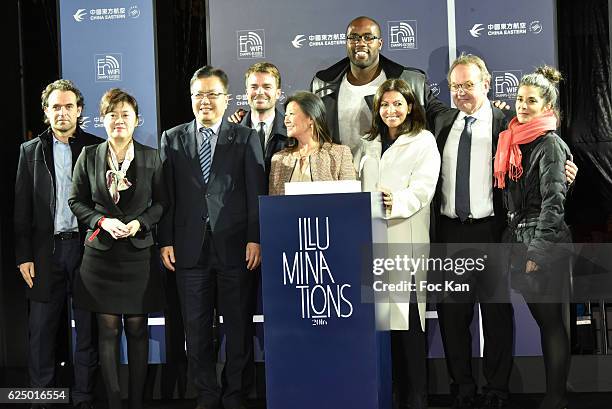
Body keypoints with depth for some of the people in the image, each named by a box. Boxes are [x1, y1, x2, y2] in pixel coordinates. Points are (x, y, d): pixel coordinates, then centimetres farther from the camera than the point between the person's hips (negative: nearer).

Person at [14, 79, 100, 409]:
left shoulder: (96, 148, 4)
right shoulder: (31, 151, 9)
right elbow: (22, 208, 6)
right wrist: (24, 256, 0)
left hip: (87, 246, -1)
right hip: (46, 249, 1)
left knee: (87, 329, 5)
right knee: (40, 329, 4)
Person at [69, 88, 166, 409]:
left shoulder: (151, 157, 2)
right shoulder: (89, 156, 2)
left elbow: (161, 202, 6)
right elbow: (76, 201, 6)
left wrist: (140, 222, -10)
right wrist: (102, 221, -9)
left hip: (138, 252, 0)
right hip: (101, 252, 0)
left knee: (137, 328, 4)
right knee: (108, 328, 2)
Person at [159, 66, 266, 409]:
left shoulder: (247, 138, 6)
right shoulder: (173, 139, 11)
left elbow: (256, 193, 1)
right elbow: (166, 194, 7)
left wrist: (254, 239, -6)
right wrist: (166, 241, 1)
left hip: (235, 248, -1)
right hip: (190, 248, 2)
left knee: (239, 327, 4)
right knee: (197, 329, 6)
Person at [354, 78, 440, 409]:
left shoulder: (424, 142, 7)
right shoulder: (368, 145, 23)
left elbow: (423, 187, -7)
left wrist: (397, 203, -25)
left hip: (405, 239, -4)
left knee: (407, 320, -8)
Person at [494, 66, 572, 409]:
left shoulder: (549, 144, -11)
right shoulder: (515, 141, 12)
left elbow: (553, 201, -16)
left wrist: (538, 251, -18)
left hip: (546, 244, -8)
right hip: (521, 239, 8)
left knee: (550, 319, -1)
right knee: (541, 317, 12)